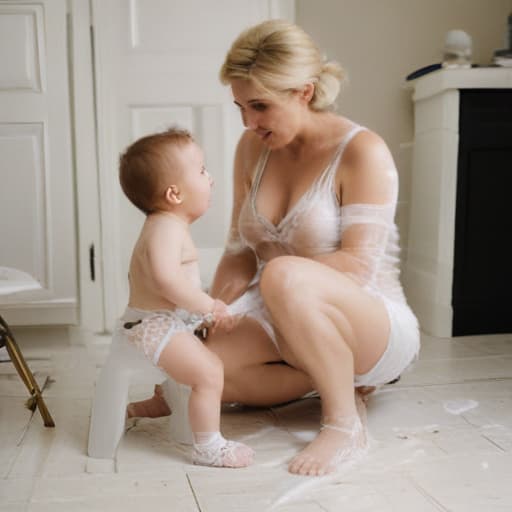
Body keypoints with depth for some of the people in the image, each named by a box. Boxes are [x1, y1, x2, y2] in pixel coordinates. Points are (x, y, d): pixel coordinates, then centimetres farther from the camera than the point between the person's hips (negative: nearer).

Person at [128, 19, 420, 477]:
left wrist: (279, 274, -24)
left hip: (378, 328, -6)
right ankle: (337, 379, -2)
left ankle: (344, 423, -19)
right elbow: (240, 250, 7)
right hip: (287, 325, 7)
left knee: (285, 276, -38)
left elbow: (358, 265, -20)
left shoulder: (362, 151, -13)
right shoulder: (252, 148, 5)